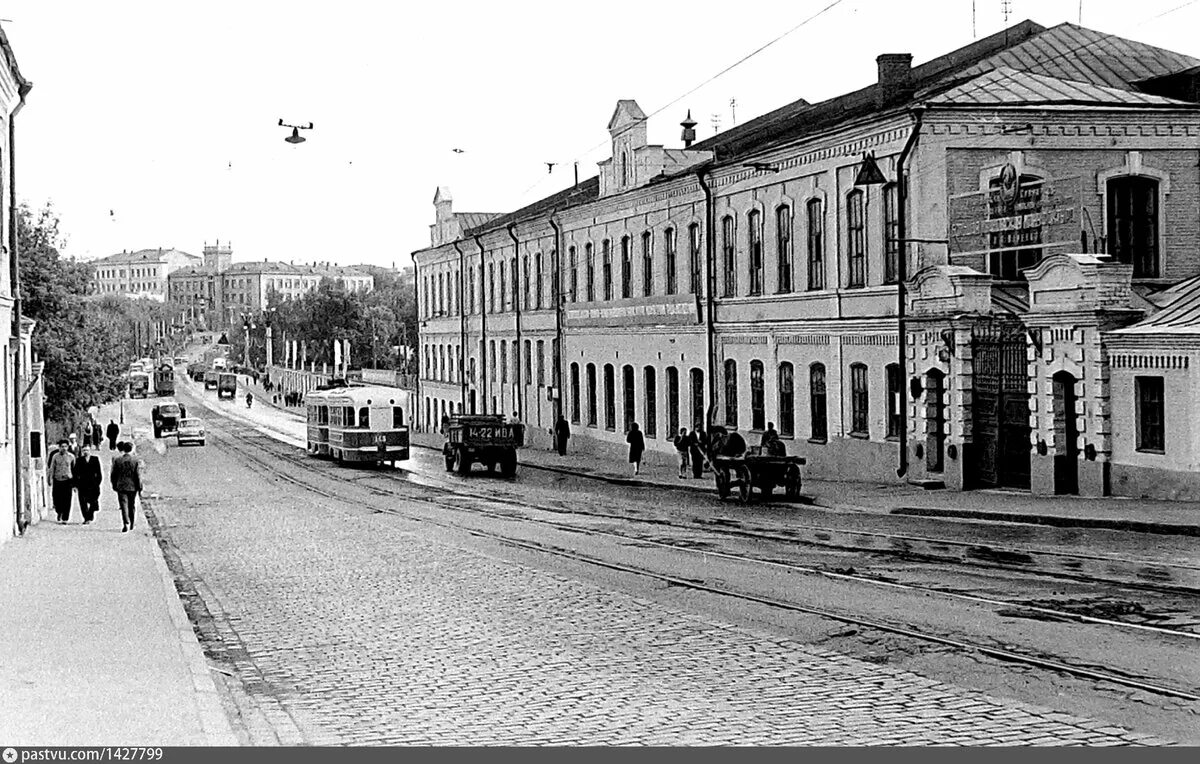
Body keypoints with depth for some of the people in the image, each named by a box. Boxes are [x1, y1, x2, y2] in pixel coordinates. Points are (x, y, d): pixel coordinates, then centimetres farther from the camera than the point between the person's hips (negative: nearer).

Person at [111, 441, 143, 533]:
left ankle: (126, 523, -20)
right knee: (131, 506, 14)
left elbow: (112, 475, 2)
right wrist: (140, 488, 2)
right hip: (132, 487, 1)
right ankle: (131, 524, 25)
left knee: (124, 506, -3)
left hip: (121, 487, 0)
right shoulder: (135, 461, -7)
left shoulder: (117, 460, -3)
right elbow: (138, 476, -6)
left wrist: (114, 486, 14)